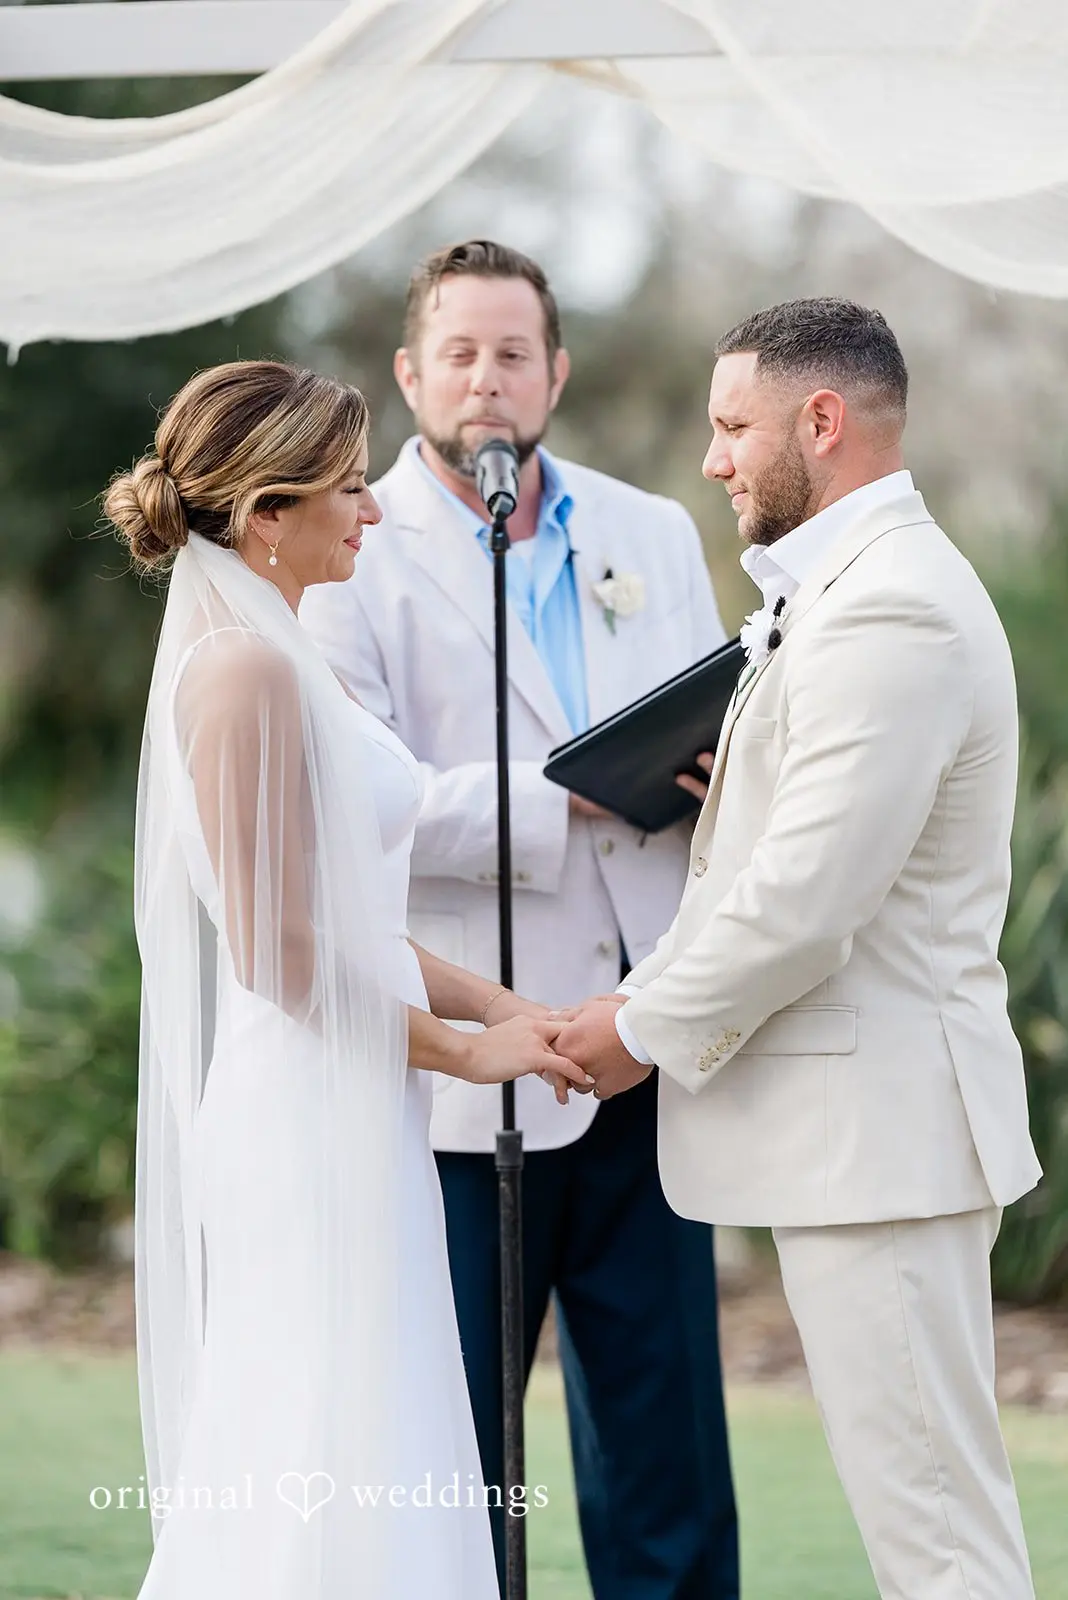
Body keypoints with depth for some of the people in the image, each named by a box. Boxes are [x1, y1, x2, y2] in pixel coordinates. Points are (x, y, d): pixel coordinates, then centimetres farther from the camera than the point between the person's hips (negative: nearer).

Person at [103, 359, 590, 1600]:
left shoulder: (272, 658, 15)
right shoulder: (248, 668, -16)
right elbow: (280, 947, -19)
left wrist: (506, 1009, 9)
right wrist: (464, 1049, -9)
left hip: (339, 1114, 10)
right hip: (310, 1118, -10)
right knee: (331, 1467, -7)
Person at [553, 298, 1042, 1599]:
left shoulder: (889, 611, -19)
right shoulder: (847, 588, 17)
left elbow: (806, 898, -22)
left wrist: (647, 1028, -11)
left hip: (878, 1120, -11)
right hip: (856, 1114, 11)